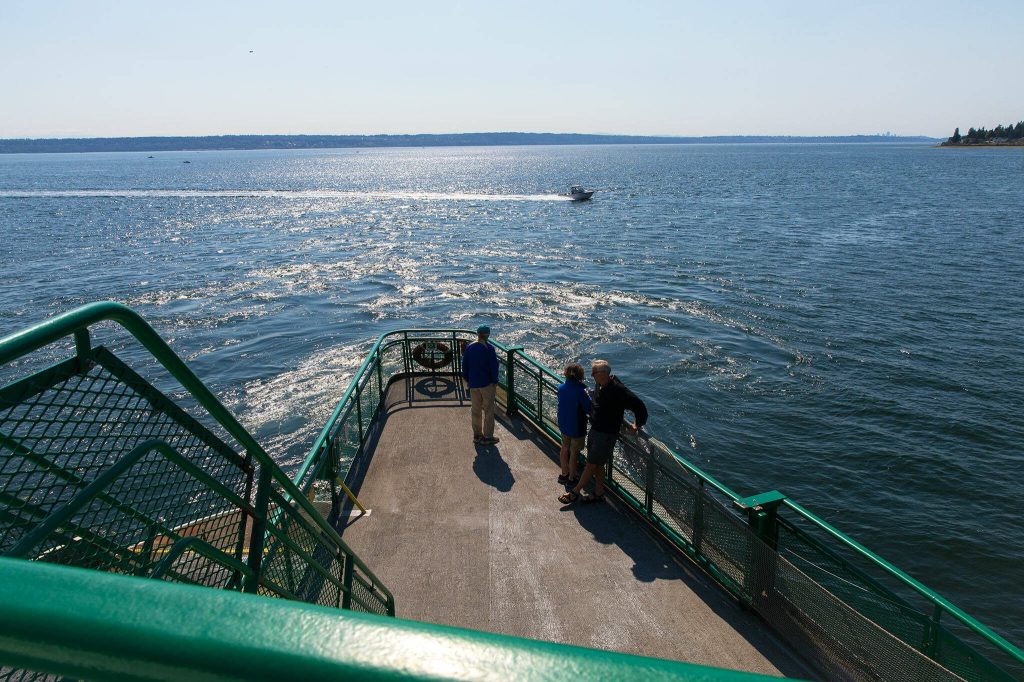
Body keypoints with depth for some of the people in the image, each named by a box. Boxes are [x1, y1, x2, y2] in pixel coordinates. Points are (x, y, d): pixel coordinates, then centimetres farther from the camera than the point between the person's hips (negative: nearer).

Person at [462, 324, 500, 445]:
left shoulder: (469, 348, 2)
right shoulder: (489, 349, -13)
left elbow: (464, 366, 7)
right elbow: (494, 367, -13)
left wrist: (468, 380, 16)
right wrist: (495, 382, -2)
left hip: (473, 384, 5)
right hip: (487, 384, -5)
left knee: (476, 410, 14)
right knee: (488, 410, 5)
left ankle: (477, 436, 21)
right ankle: (487, 437, 9)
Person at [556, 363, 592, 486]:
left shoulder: (561, 387, -9)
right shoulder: (580, 391, -27)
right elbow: (590, 409, -20)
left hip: (563, 425, 5)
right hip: (577, 427, -5)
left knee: (564, 448, 24)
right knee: (574, 453, 12)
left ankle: (564, 474, 39)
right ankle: (571, 478, 28)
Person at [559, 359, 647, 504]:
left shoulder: (618, 390, -26)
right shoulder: (600, 385, -1)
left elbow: (639, 407, -23)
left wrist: (637, 425, -14)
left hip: (607, 434, -8)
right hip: (595, 429, 8)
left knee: (591, 464, 3)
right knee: (597, 464, 17)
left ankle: (575, 492, 14)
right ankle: (599, 493, 32)